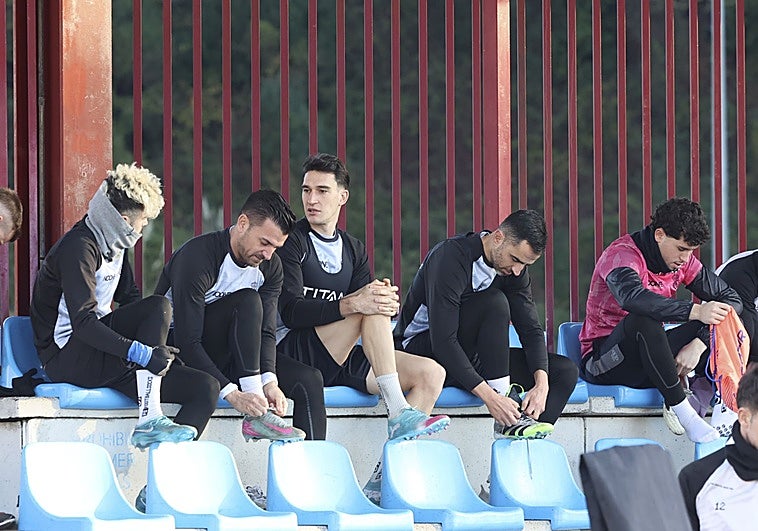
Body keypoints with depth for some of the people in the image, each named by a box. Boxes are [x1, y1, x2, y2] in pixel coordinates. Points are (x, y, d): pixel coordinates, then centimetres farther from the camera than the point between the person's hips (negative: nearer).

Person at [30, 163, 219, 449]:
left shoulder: (114, 245, 14)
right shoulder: (78, 247, -17)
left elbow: (129, 297, 26)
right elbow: (83, 323, -28)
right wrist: (142, 353, -36)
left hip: (106, 361, 9)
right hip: (67, 358, -9)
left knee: (206, 388, -7)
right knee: (158, 306, -28)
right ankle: (149, 419, -33)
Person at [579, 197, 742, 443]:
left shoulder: (682, 260, 3)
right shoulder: (623, 254, -17)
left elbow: (731, 300, 0)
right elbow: (631, 298, -40)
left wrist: (699, 343, -18)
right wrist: (695, 312, -42)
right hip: (603, 360, -6)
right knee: (642, 320, -38)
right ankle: (679, 408, -30)